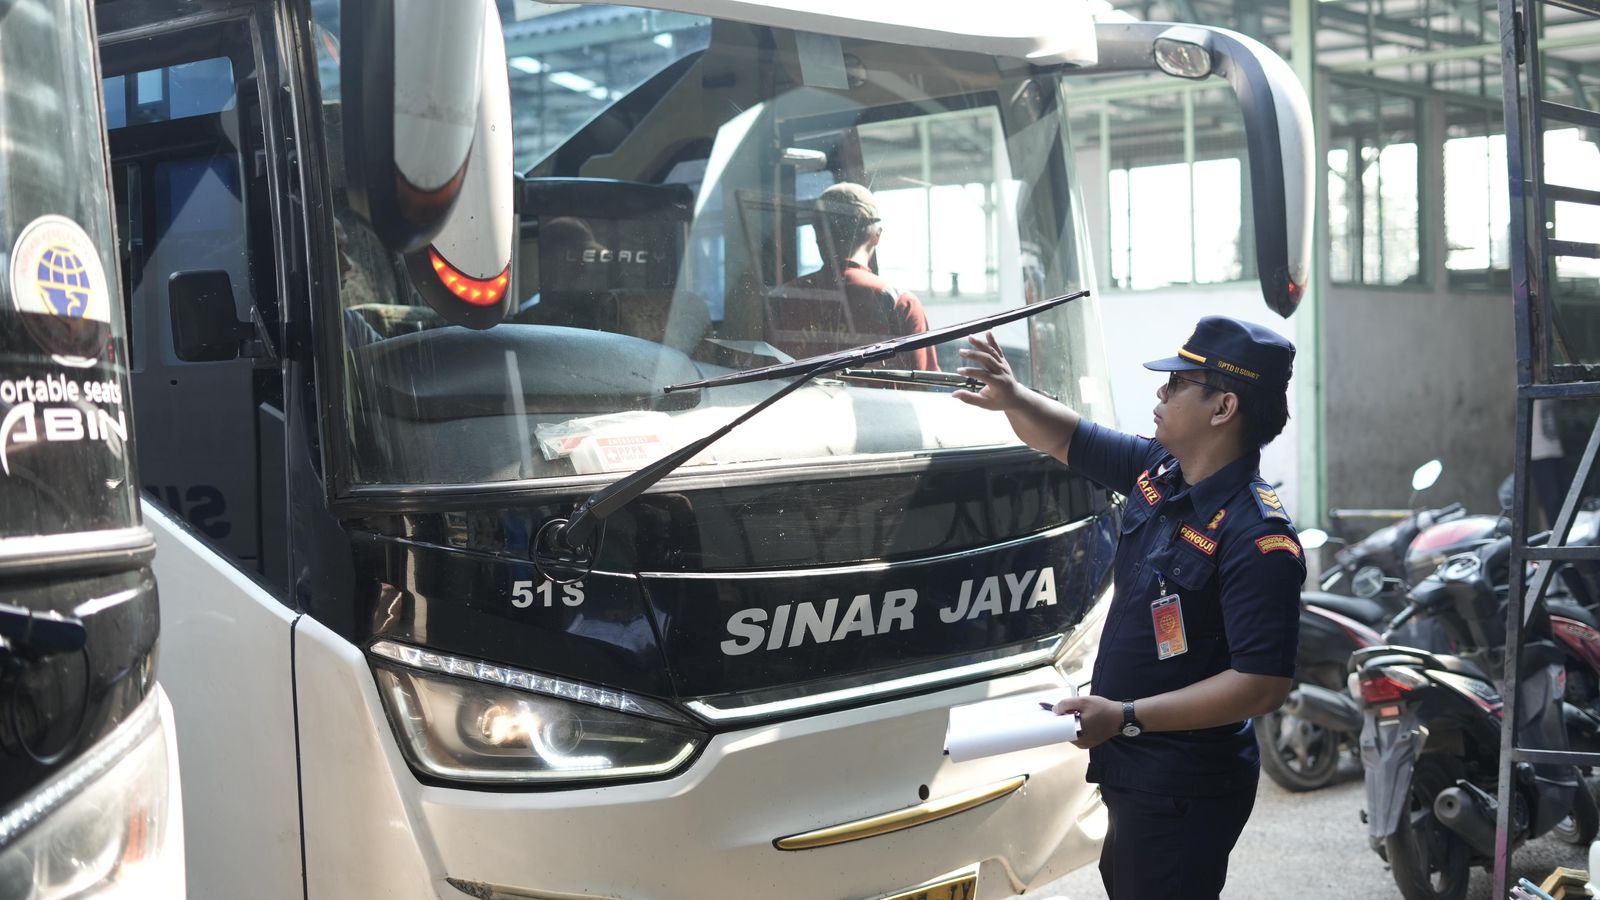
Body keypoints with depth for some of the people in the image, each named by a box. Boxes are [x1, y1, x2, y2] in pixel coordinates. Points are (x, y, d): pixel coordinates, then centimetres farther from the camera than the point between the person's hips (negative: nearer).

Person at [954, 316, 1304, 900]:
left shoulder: (1258, 539, -25)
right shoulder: (1157, 473, 0)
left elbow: (1264, 685, -29)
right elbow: (1066, 440, 14)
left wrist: (1126, 717, -27)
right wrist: (1011, 398, -7)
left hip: (1185, 790, -9)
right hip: (1131, 767, 9)